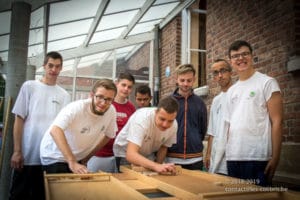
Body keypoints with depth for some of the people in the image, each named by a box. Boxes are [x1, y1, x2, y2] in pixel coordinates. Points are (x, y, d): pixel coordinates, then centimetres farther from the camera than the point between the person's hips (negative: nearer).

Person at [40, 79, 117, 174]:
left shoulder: (111, 111, -13)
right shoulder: (76, 108, -27)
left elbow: (108, 135, 2)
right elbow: (55, 131, -40)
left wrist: (87, 157, 4)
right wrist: (72, 163, -45)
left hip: (78, 158, 5)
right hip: (55, 156, -5)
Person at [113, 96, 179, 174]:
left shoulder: (174, 125, -19)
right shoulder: (141, 119, -34)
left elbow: (163, 147, 1)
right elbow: (131, 155, -42)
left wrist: (159, 167, -13)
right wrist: (156, 166, -54)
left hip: (148, 154, 4)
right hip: (125, 154, -3)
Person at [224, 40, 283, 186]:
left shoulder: (267, 83, -1)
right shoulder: (231, 91, 15)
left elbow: (276, 121, -6)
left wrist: (275, 157, -12)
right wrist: (228, 152, 7)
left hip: (257, 158, -5)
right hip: (232, 158, 6)